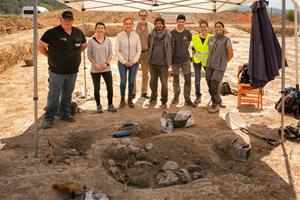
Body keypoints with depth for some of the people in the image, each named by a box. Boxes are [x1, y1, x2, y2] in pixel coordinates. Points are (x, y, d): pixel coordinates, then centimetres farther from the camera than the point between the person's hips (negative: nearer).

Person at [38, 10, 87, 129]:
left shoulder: (78, 33, 5)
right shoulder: (52, 33, -11)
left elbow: (84, 45, 22)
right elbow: (40, 46, -7)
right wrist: (50, 56, -4)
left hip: (73, 72, 5)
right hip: (57, 72, -5)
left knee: (67, 95, 16)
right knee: (54, 96, -3)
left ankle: (65, 114, 30)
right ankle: (49, 119, 6)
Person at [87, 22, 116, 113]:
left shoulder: (108, 40, 4)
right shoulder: (91, 41, -3)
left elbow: (110, 53, 6)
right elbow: (89, 55, -1)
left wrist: (107, 63, -7)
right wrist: (95, 65, -11)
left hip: (107, 68, 2)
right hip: (95, 69, -2)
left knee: (110, 87, 1)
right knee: (97, 88, 5)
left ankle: (110, 105, 17)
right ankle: (98, 106, 19)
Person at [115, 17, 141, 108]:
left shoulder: (136, 35, 0)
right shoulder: (119, 36, -4)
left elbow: (139, 50, 3)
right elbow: (117, 50, -4)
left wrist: (134, 61, -6)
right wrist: (124, 61, -8)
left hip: (134, 63, 1)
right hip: (122, 63, -1)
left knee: (131, 82, 4)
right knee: (123, 81, -3)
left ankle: (130, 100, 20)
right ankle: (122, 100, 14)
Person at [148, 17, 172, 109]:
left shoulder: (168, 35, -4)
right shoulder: (151, 35, 4)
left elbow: (171, 48, 0)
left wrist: (169, 61, -1)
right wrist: (150, 57, 11)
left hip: (163, 63, -3)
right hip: (153, 63, 3)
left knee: (164, 83, -1)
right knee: (153, 82, 15)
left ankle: (164, 101, 12)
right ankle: (153, 97, 34)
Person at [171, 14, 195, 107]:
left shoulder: (188, 33, -3)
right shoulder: (172, 33, -8)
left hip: (185, 59, 1)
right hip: (175, 60, -1)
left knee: (188, 80, -2)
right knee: (176, 79, 13)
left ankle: (187, 99, 8)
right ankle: (176, 96, 30)